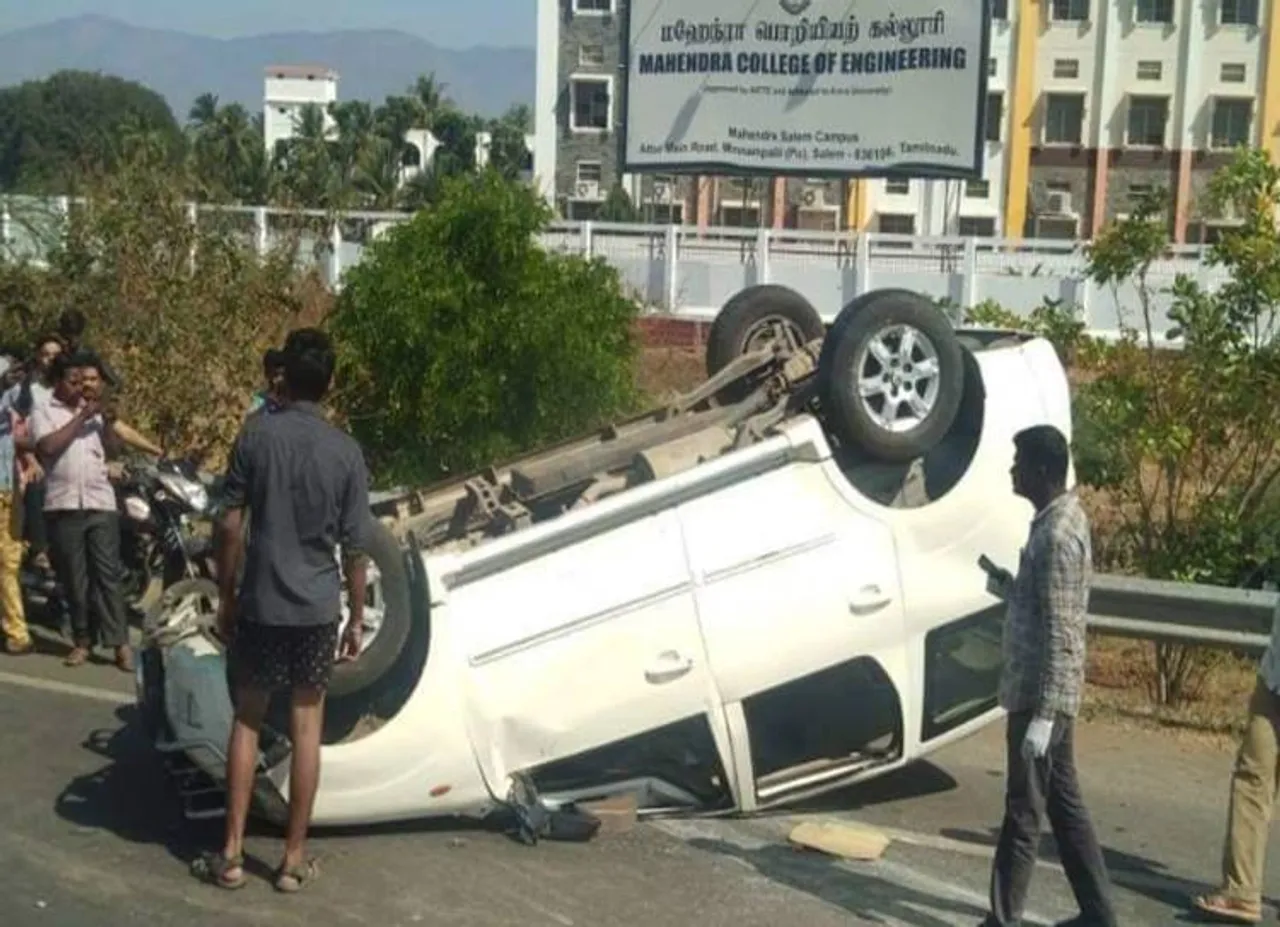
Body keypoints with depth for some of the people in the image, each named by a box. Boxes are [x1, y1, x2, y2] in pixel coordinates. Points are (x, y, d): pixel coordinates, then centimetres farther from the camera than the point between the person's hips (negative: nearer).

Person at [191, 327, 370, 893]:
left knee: (247, 722, 12)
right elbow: (354, 547, -2)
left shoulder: (256, 435, -6)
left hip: (259, 604, 0)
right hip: (318, 609, 1)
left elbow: (229, 526, -5)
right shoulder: (346, 452, -4)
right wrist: (357, 618, 8)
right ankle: (294, 859, 14)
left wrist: (224, 597, 6)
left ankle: (232, 853, 12)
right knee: (306, 729, 9)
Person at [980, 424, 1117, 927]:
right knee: (1064, 804, 16)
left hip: (1040, 696, -10)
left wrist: (1042, 714, -23)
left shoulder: (1057, 534, -21)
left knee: (1023, 812, 0)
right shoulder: (1061, 518, 10)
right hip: (1043, 693, 10)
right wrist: (1007, 584, 9)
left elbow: (1060, 634, -23)